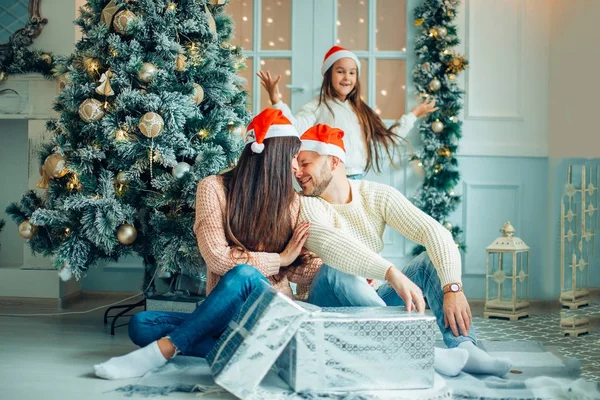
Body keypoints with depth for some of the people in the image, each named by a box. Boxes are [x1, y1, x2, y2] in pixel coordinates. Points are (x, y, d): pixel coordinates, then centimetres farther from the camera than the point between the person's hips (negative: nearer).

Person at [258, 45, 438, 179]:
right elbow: (294, 128, -19)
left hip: (358, 181, 6)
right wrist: (276, 99, -31)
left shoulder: (361, 111, 18)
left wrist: (413, 115, 24)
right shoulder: (318, 106, -2)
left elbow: (388, 140, 21)